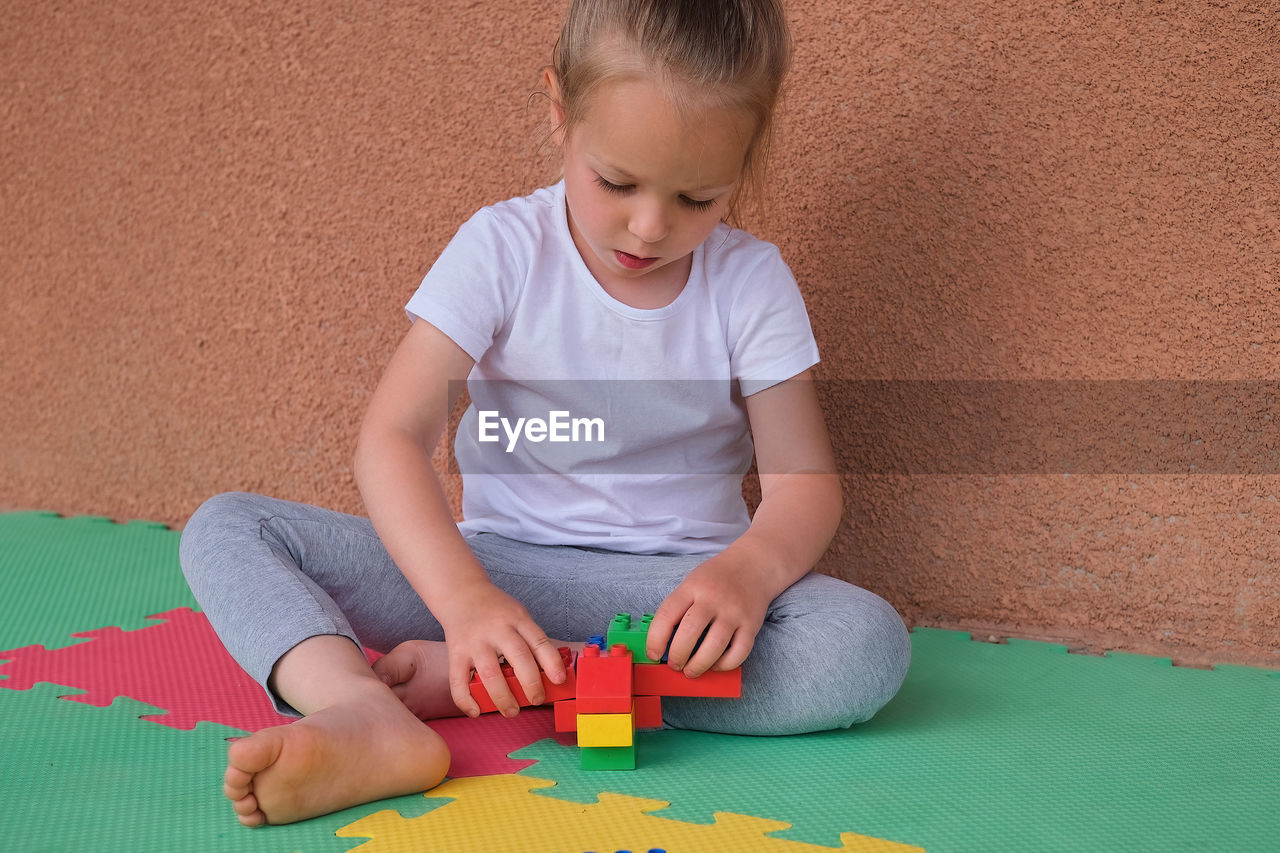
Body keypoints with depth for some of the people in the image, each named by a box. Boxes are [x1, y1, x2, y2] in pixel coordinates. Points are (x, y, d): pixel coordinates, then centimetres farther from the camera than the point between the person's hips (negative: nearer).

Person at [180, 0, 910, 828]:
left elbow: (804, 480, -6)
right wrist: (464, 595, -34)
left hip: (673, 582, 1)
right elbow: (393, 436, -16)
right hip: (498, 564, 0)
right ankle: (363, 713, -44)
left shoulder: (752, 284, -4)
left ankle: (477, 679, -28)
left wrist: (746, 571, -30)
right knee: (226, 527, -13)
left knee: (869, 645, -29)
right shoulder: (503, 249, -8)